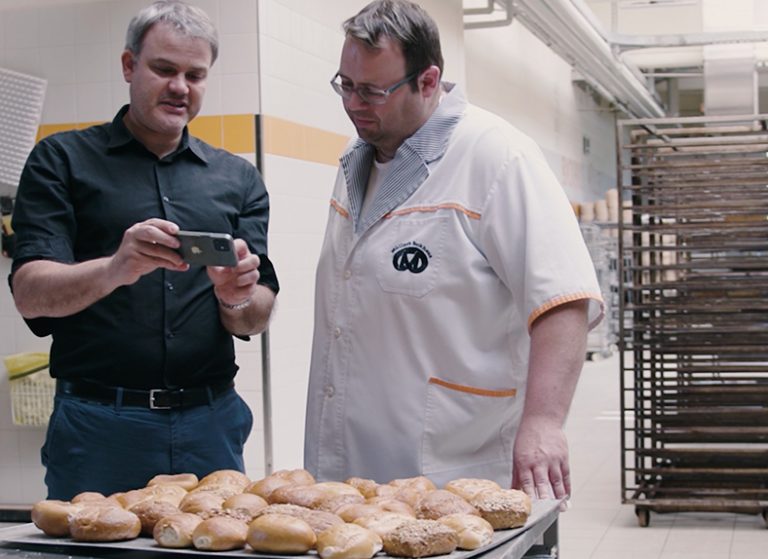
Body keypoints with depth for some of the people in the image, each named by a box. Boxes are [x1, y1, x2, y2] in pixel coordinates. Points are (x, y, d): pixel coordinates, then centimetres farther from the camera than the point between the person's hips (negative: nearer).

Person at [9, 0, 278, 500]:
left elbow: (257, 320, 7)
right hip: (98, 423, -2)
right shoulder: (63, 159, 3)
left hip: (210, 425, 3)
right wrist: (115, 269, -27)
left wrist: (238, 297, -17)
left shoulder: (238, 179, 11)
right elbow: (30, 294, -8)